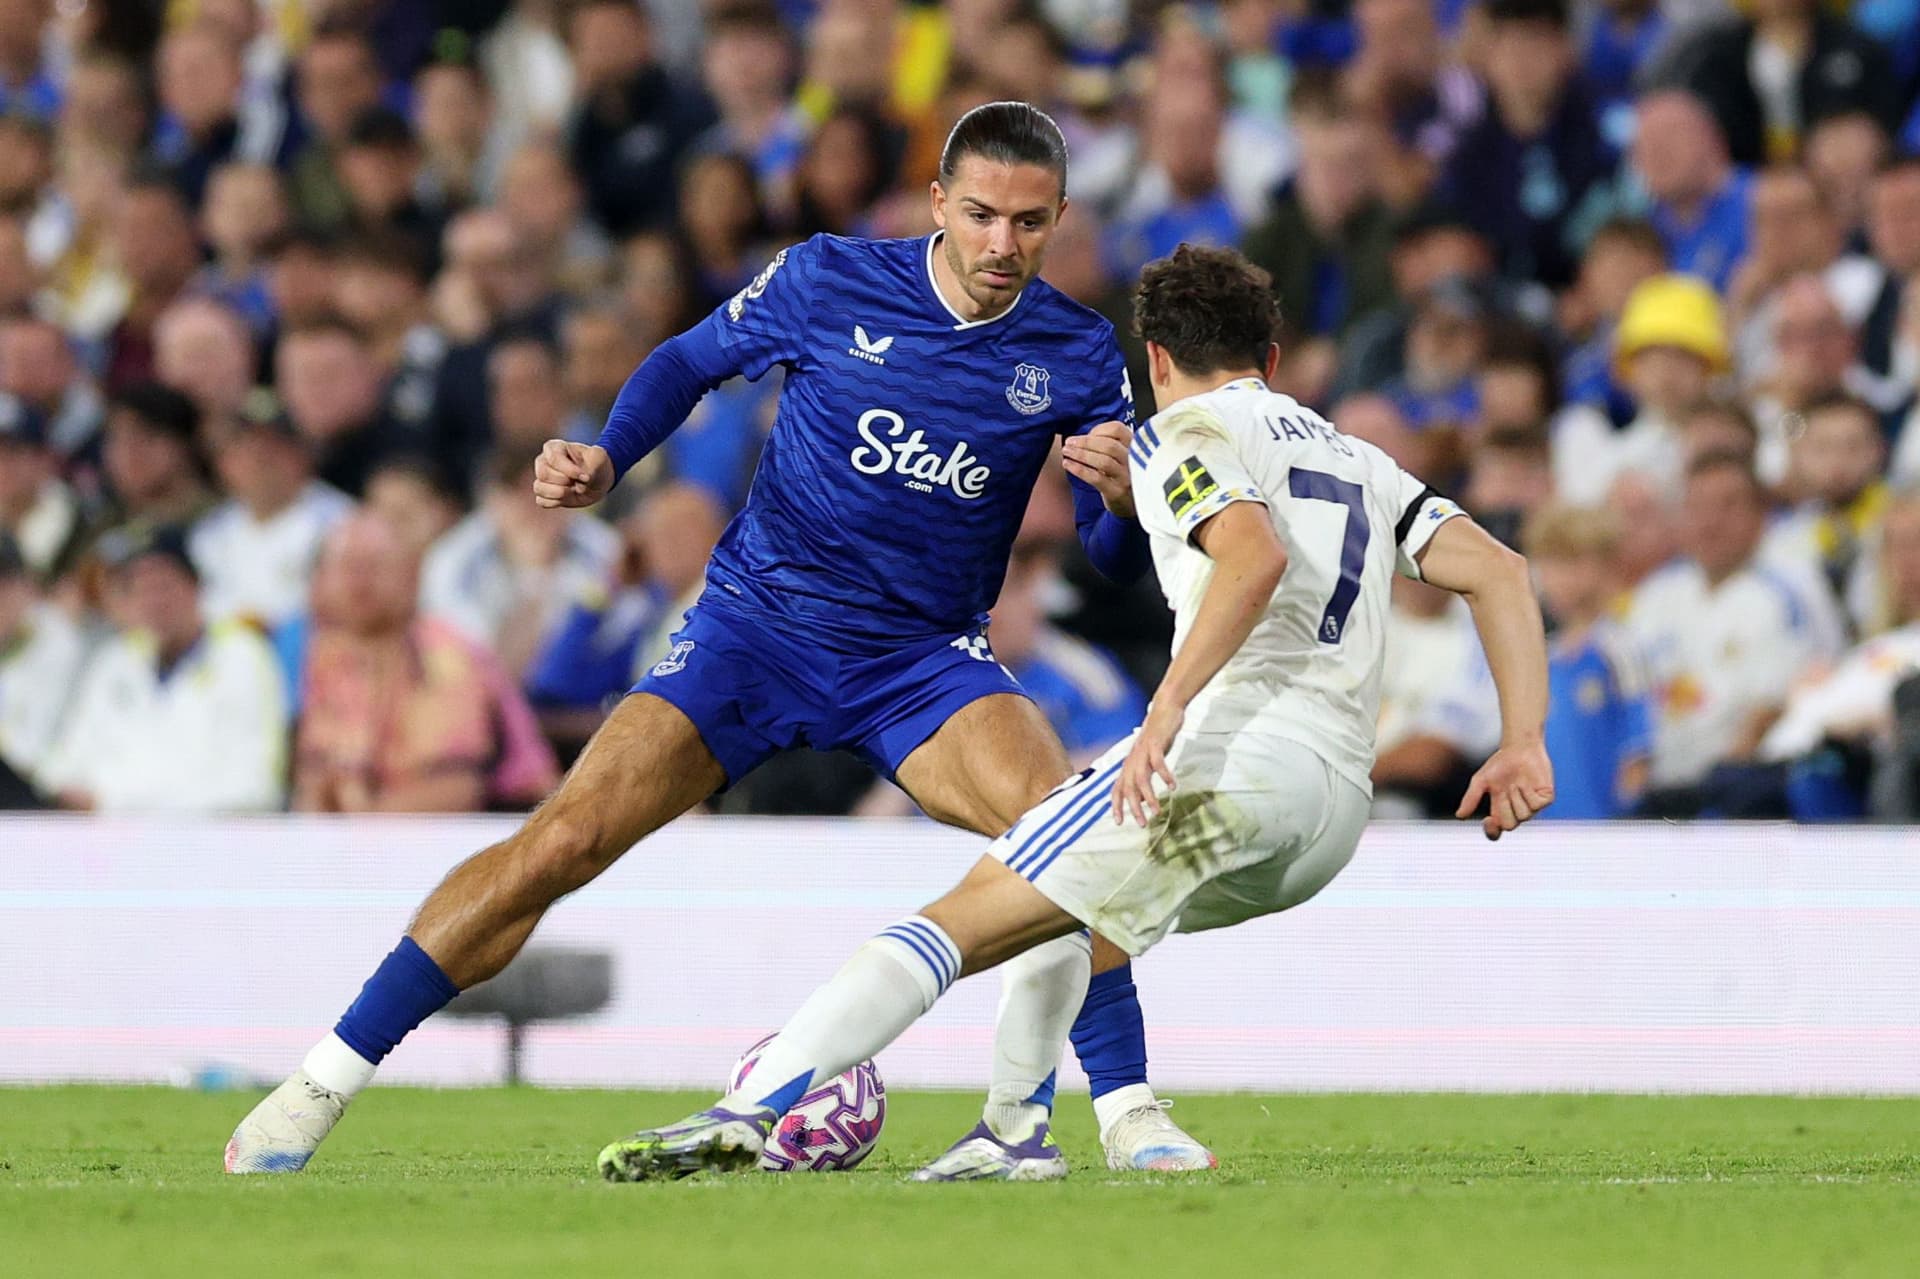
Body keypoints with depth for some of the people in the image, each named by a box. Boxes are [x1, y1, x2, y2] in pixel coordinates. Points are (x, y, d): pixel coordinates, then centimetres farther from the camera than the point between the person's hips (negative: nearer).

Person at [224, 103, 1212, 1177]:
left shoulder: (1077, 354, -3)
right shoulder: (827, 282, -6)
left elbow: (1118, 561, -1)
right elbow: (691, 362, 11)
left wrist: (1124, 500, -25)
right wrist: (604, 463, -6)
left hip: (923, 662, 1)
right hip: (759, 621, -1)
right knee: (563, 840, -15)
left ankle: (1130, 1113, -13)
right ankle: (325, 1082, -7)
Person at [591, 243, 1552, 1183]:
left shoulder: (1184, 432, 5)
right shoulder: (1355, 458, 28)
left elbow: (1255, 555, -16)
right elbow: (1498, 570, 18)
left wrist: (1166, 709, -22)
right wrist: (1522, 745, 13)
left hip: (1237, 746, -8)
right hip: (1342, 808, 8)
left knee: (965, 920, -10)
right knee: (1057, 896, 31)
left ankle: (746, 1111, -22)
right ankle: (1013, 1137, 18)